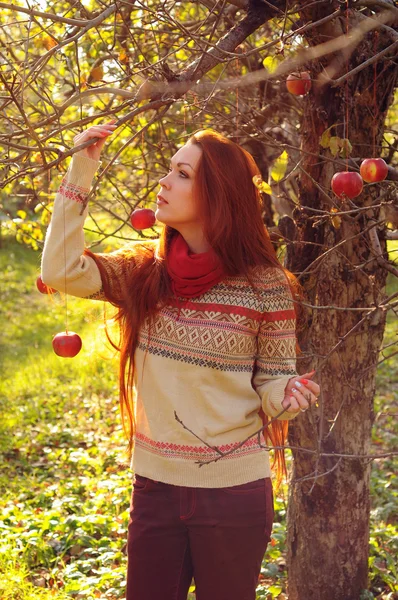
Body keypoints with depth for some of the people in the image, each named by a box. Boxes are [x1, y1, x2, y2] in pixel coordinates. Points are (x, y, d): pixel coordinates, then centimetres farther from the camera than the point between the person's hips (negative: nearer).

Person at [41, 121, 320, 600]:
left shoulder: (266, 286, -11)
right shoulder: (143, 271, -2)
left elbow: (272, 380, -2)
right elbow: (61, 272, -15)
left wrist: (287, 396, -25)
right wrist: (80, 173, -14)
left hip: (233, 491, -3)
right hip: (154, 486, 3)